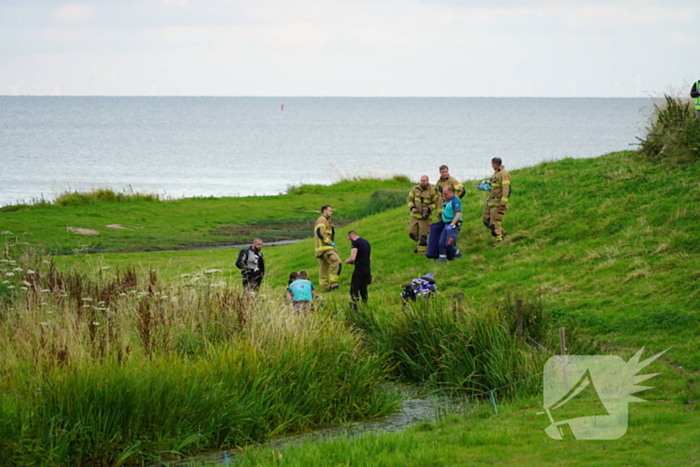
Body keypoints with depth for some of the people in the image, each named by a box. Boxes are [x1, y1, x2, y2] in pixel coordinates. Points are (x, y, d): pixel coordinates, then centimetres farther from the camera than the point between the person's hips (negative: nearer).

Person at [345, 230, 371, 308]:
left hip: (359, 269, -8)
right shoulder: (366, 242, 17)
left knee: (354, 290, -6)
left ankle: (354, 307, -14)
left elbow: (353, 258, -17)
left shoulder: (355, 243, -9)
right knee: (363, 289, 13)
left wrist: (347, 261, 5)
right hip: (367, 269, 8)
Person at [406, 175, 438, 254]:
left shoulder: (432, 191, -6)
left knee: (423, 235, -4)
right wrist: (412, 207, -11)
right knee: (412, 233, 5)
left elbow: (435, 203, 0)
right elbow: (409, 199, 7)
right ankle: (418, 242, 32)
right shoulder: (415, 189, 0)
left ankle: (421, 251, 4)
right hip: (415, 215, 3)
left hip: (425, 217, -3)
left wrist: (429, 208, -18)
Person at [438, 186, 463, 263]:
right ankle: (442, 258, 5)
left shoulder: (455, 200, -14)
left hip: (453, 225, -9)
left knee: (449, 244, -12)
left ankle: (458, 255, 6)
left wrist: (452, 224, -30)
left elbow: (458, 214, -22)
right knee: (442, 243, 1)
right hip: (446, 224, 9)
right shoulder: (447, 201, 16)